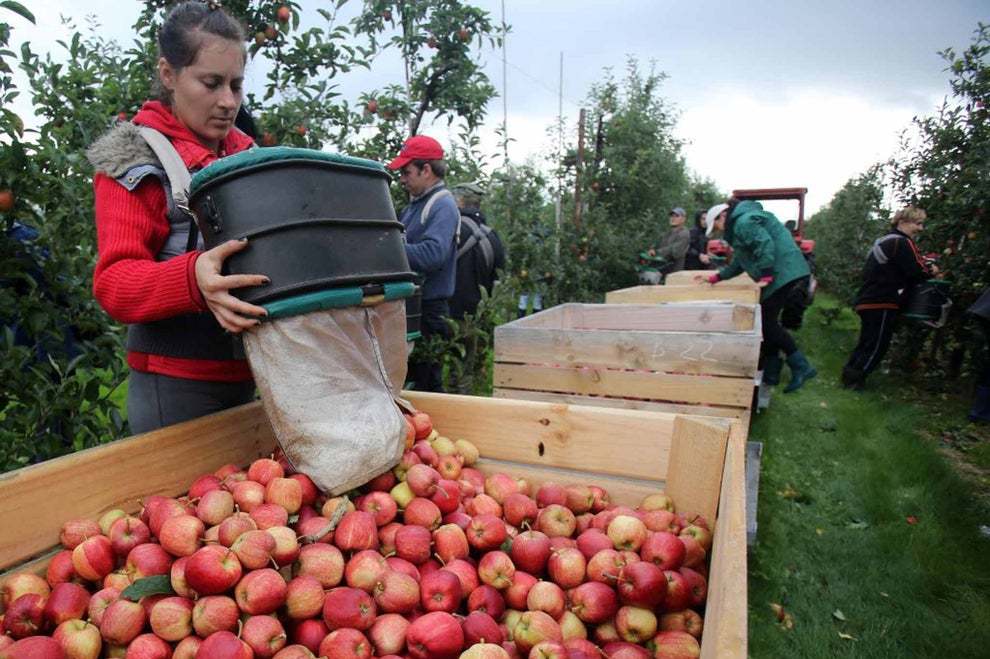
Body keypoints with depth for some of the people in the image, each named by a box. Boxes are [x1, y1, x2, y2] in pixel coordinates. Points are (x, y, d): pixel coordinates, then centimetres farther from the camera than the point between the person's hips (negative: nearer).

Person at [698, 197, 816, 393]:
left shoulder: (744, 221, -11)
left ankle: (801, 367, -4)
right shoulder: (741, 222, 24)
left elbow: (766, 245, -25)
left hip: (782, 274, -11)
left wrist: (765, 277, -21)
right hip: (785, 274, 11)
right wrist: (715, 277, 26)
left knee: (768, 323, -7)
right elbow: (738, 264, 28)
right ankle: (770, 372, 18)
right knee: (767, 322, 12)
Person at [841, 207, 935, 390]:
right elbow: (919, 272, -16)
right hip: (882, 305, -9)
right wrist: (932, 271, 4)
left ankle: (850, 372, 21)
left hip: (869, 301, 9)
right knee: (877, 346, 0)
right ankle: (853, 378, 3)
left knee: (867, 342, 18)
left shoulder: (884, 241, 17)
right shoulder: (903, 243, -13)